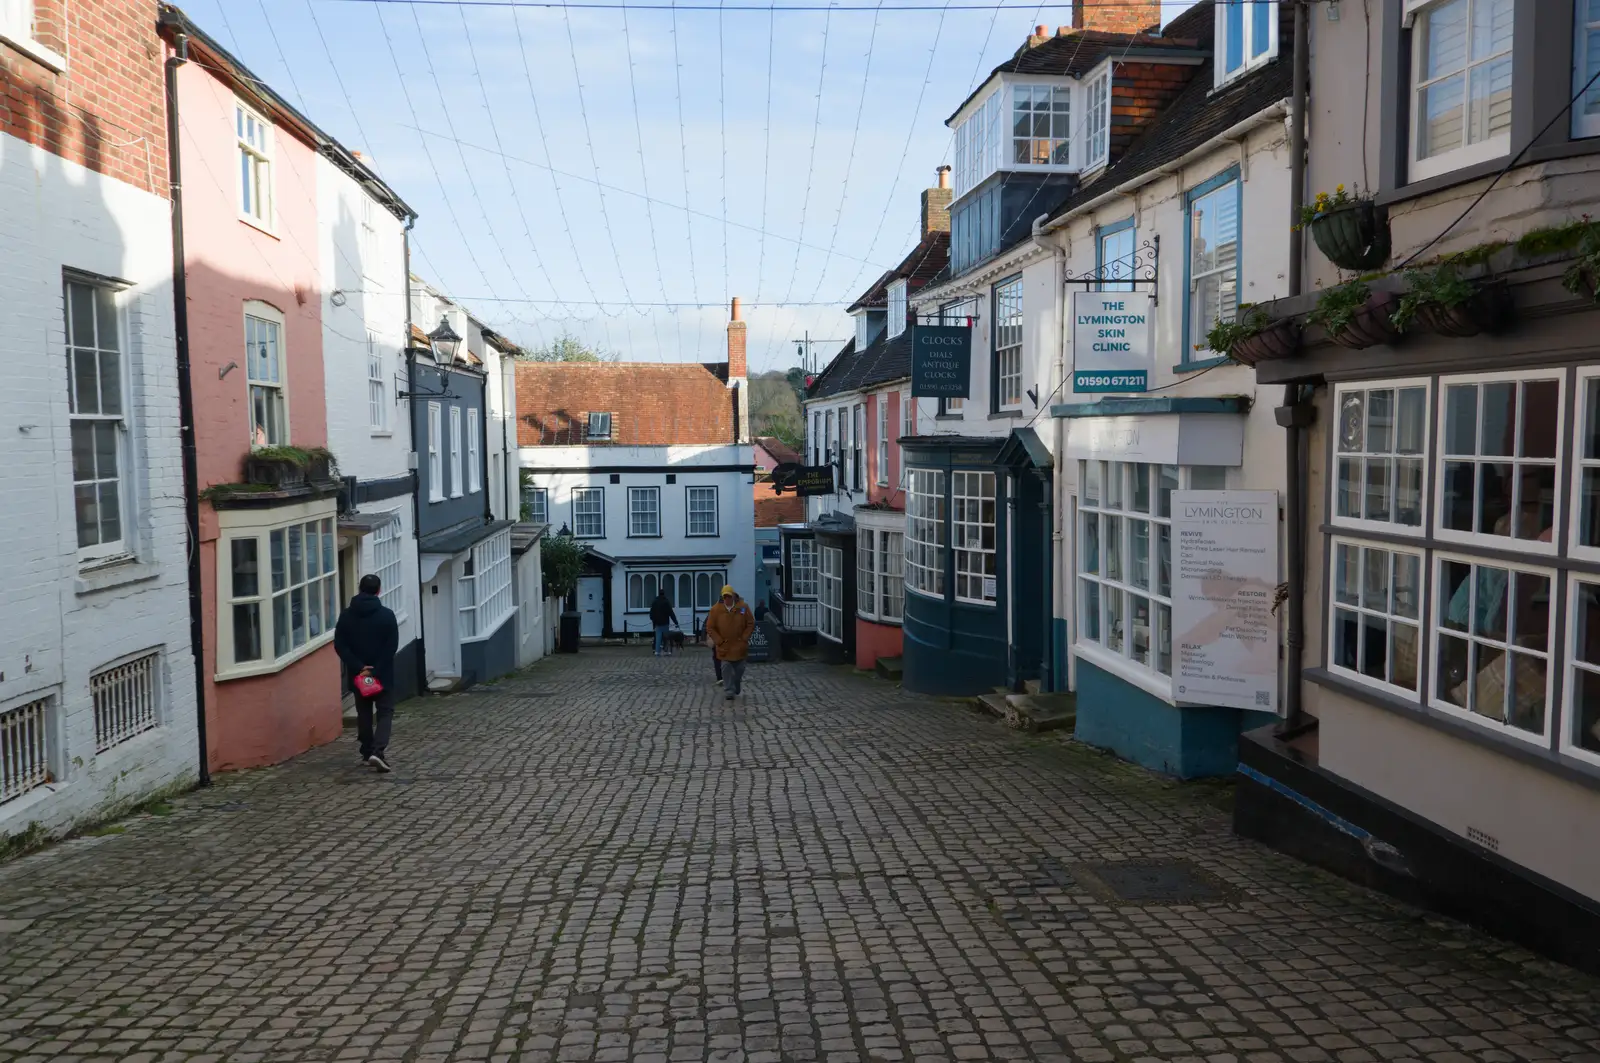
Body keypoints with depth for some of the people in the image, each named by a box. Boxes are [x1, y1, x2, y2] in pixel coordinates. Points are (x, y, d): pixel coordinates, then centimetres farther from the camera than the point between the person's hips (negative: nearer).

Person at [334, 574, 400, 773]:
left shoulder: (346, 615, 1)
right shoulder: (387, 614, -8)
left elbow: (340, 646, -5)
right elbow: (392, 646, -13)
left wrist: (358, 667, -9)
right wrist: (376, 670, -12)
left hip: (358, 674, 3)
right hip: (382, 674, -3)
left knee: (364, 714, 16)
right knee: (385, 713, 2)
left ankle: (367, 752, 20)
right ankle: (377, 751, -16)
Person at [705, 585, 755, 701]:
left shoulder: (743, 607, -8)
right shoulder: (716, 609, -10)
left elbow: (751, 624, 0)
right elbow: (710, 628, -4)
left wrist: (744, 638, -7)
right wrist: (719, 641, -10)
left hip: (739, 646, 1)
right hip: (724, 647, -1)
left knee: (739, 669, 12)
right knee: (726, 669, -4)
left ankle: (737, 690, 32)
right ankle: (729, 692, 1)